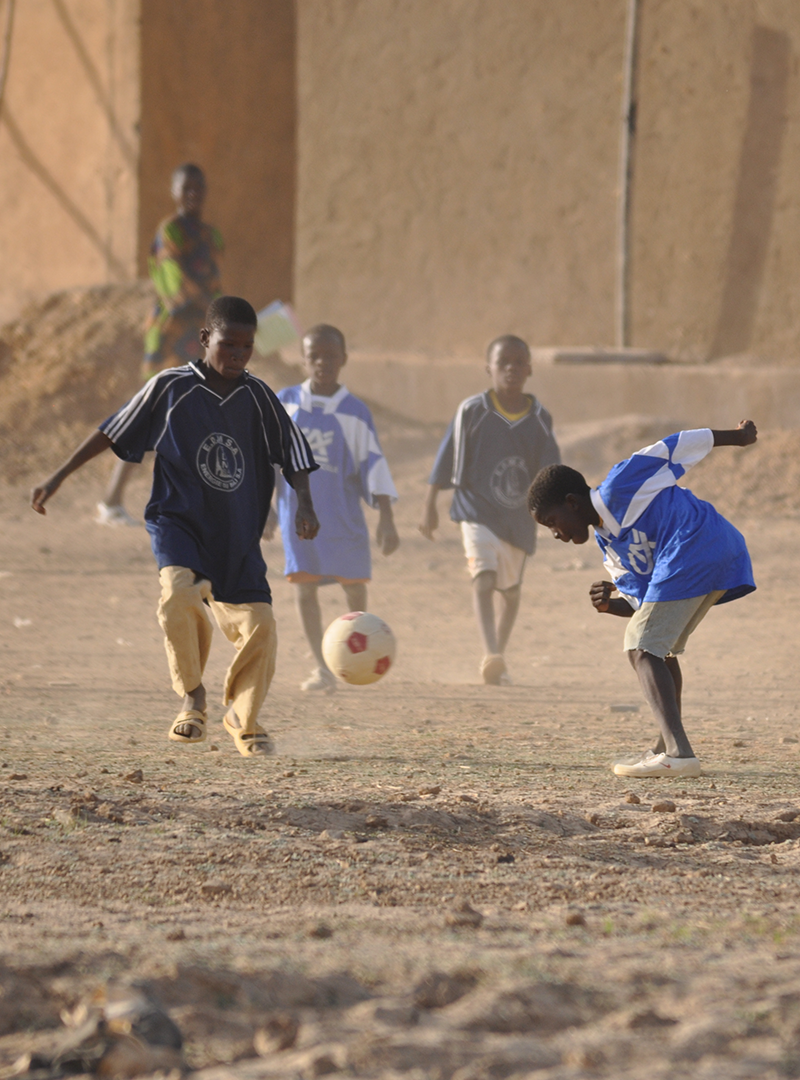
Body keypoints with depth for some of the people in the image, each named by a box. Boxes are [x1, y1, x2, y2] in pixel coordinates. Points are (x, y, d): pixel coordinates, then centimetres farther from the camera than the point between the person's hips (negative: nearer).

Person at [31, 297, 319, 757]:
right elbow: (112, 433, 3)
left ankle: (243, 718, 20)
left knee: (258, 624, -6)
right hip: (179, 521, -3)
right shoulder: (171, 388, -4)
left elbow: (292, 454, 8)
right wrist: (59, 478, 3)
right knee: (180, 592, -31)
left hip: (238, 534, 3)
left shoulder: (258, 397, 3)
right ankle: (193, 697, -10)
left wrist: (305, 505, -9)